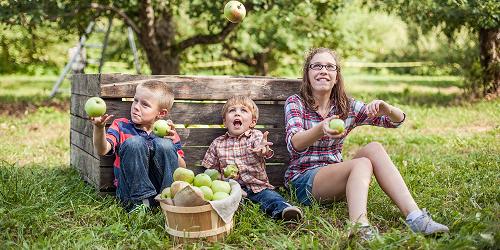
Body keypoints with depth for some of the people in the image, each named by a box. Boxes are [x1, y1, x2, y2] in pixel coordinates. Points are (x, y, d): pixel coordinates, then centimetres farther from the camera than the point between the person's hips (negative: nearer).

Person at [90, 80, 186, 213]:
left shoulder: (167, 132, 11)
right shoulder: (121, 126, 9)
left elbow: (182, 169, 6)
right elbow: (102, 150, -9)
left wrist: (170, 146, -10)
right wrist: (99, 128, -27)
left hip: (162, 187, 1)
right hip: (131, 189, 0)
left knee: (162, 144, -21)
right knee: (134, 142, -23)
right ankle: (139, 202, -23)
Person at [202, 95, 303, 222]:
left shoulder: (256, 136, 3)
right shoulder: (217, 144, 10)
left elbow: (261, 147, -22)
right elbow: (210, 170, 17)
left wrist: (264, 150, -48)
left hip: (258, 186, -2)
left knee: (270, 196, -30)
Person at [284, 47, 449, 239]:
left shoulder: (346, 106, 9)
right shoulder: (295, 102, -2)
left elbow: (396, 120, 4)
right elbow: (294, 144, -21)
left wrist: (385, 108, -21)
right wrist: (321, 129, -43)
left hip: (336, 176, 4)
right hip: (303, 179, -4)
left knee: (373, 148, -22)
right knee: (362, 163, -29)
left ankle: (414, 215, -33)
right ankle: (359, 227, -52)